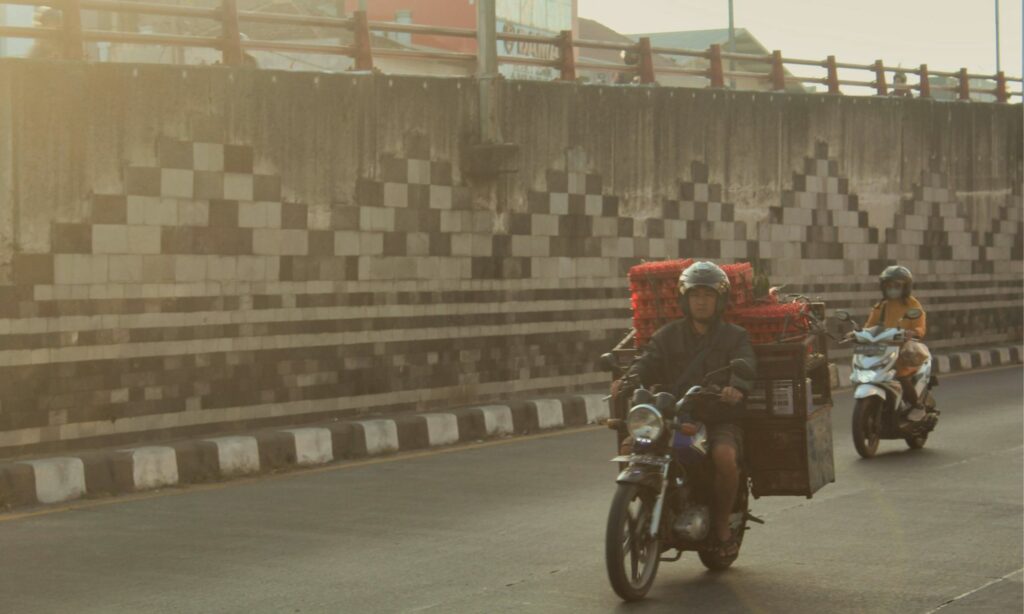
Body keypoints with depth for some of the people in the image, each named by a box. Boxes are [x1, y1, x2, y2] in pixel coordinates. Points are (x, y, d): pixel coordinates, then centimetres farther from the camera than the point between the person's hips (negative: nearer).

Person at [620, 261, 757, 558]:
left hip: (720, 420, -2)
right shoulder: (668, 335, 16)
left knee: (725, 456, -34)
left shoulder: (735, 336, 10)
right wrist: (629, 380, -24)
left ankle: (722, 523, -8)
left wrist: (736, 388, -35)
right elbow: (648, 361, 0)